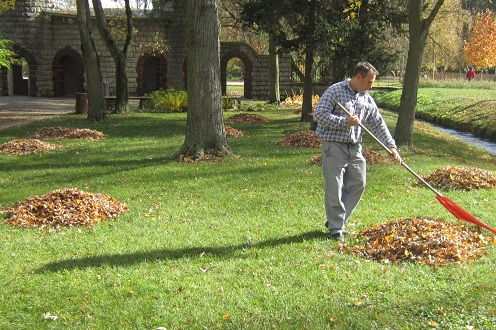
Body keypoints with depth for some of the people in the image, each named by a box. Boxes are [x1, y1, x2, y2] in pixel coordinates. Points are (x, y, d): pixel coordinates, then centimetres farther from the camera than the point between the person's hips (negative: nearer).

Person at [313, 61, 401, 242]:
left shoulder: (367, 99, 12)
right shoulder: (335, 91, -7)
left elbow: (378, 124, 14)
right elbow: (319, 115, -14)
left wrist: (391, 147, 7)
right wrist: (345, 122, -18)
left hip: (355, 147, 7)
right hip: (334, 146, -7)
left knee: (358, 184, 7)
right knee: (335, 188, -4)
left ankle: (335, 220, 20)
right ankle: (336, 228, 7)